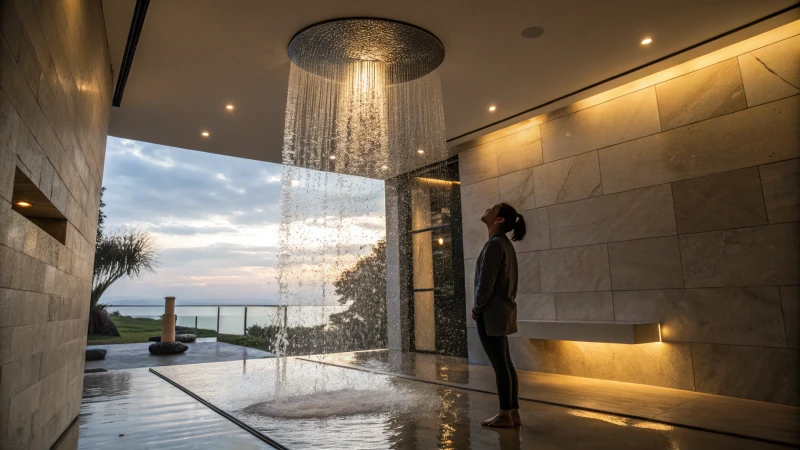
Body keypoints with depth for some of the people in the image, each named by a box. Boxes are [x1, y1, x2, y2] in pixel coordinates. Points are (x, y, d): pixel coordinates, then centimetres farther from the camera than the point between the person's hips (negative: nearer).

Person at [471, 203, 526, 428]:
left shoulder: (494, 244, -16)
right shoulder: (505, 244, 14)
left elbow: (486, 283, -20)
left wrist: (476, 309, -7)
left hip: (491, 313, -9)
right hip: (502, 310, 10)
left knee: (499, 365, -2)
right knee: (505, 364, 12)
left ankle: (505, 415, 8)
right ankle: (513, 413, 19)